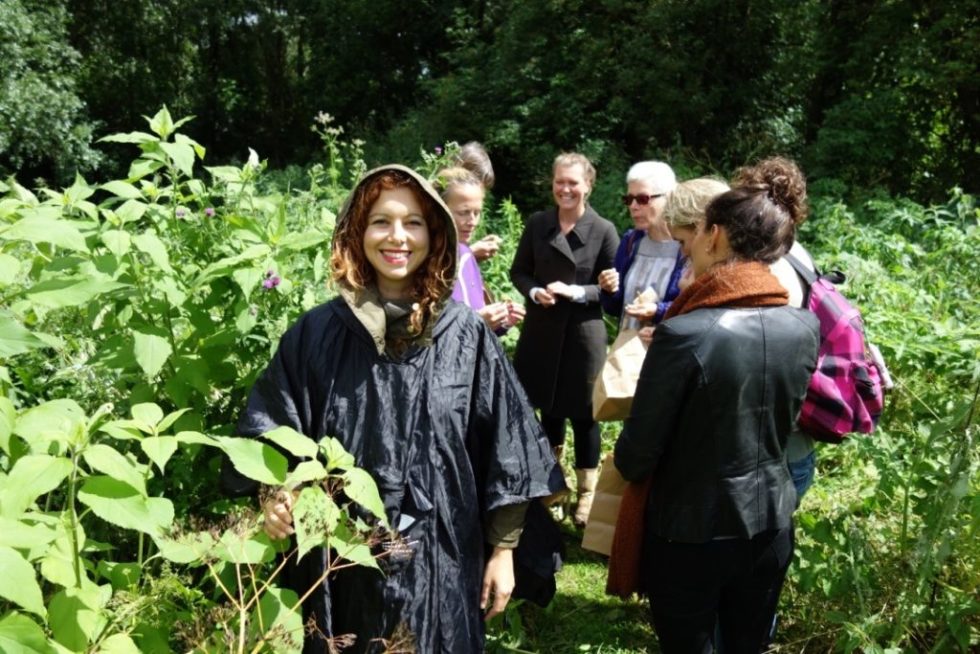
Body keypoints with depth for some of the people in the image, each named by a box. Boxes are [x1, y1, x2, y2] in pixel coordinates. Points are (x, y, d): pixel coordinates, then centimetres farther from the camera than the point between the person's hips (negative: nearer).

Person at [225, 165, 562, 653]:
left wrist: (503, 549, 0)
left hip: (440, 560, 0)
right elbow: (271, 431, 1)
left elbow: (502, 447, -1)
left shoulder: (466, 337, -5)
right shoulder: (316, 334, -4)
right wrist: (274, 495, -19)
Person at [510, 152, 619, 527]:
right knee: (549, 407, 18)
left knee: (582, 414, 3)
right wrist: (534, 292, -13)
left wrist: (578, 292, -20)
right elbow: (518, 271, 7)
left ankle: (587, 492, 18)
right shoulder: (537, 224, 2)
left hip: (584, 333, -3)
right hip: (542, 331, 3)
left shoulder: (603, 230, -6)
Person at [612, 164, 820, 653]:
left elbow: (637, 451, -16)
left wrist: (628, 465, 8)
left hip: (690, 532, -5)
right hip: (771, 526, 5)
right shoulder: (805, 327, -7)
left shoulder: (683, 334, -25)